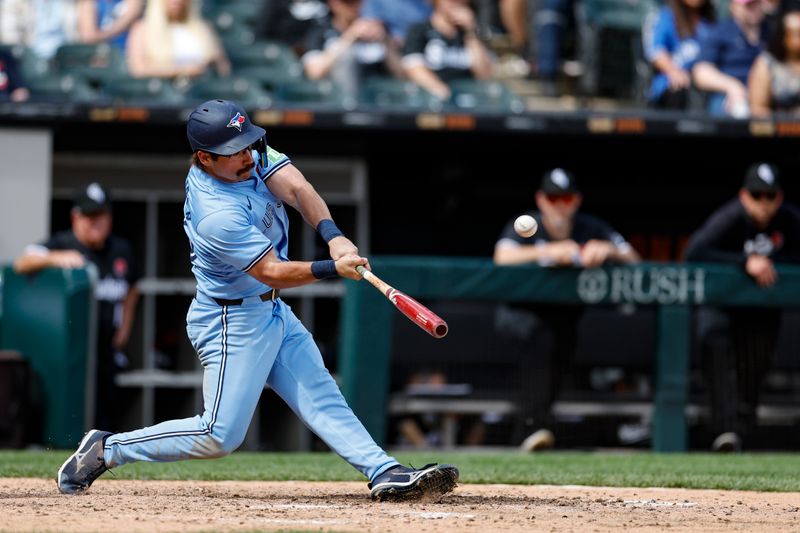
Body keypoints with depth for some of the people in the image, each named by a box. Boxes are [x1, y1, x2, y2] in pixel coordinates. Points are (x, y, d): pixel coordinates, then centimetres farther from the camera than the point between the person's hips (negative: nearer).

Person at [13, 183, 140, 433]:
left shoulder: (122, 250, 10)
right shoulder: (62, 244, -5)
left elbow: (131, 290, 26)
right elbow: (22, 264, -20)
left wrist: (123, 331, 16)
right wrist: (56, 258, -37)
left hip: (107, 347, 5)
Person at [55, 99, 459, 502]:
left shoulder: (252, 153, -5)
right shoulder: (217, 215, -29)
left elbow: (296, 188, -17)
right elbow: (272, 272, -26)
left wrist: (334, 236, -33)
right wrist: (333, 269, -35)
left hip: (273, 313, 9)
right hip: (233, 323, -9)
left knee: (321, 396, 1)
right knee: (220, 436, -6)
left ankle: (385, 473, -4)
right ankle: (106, 449, 4)